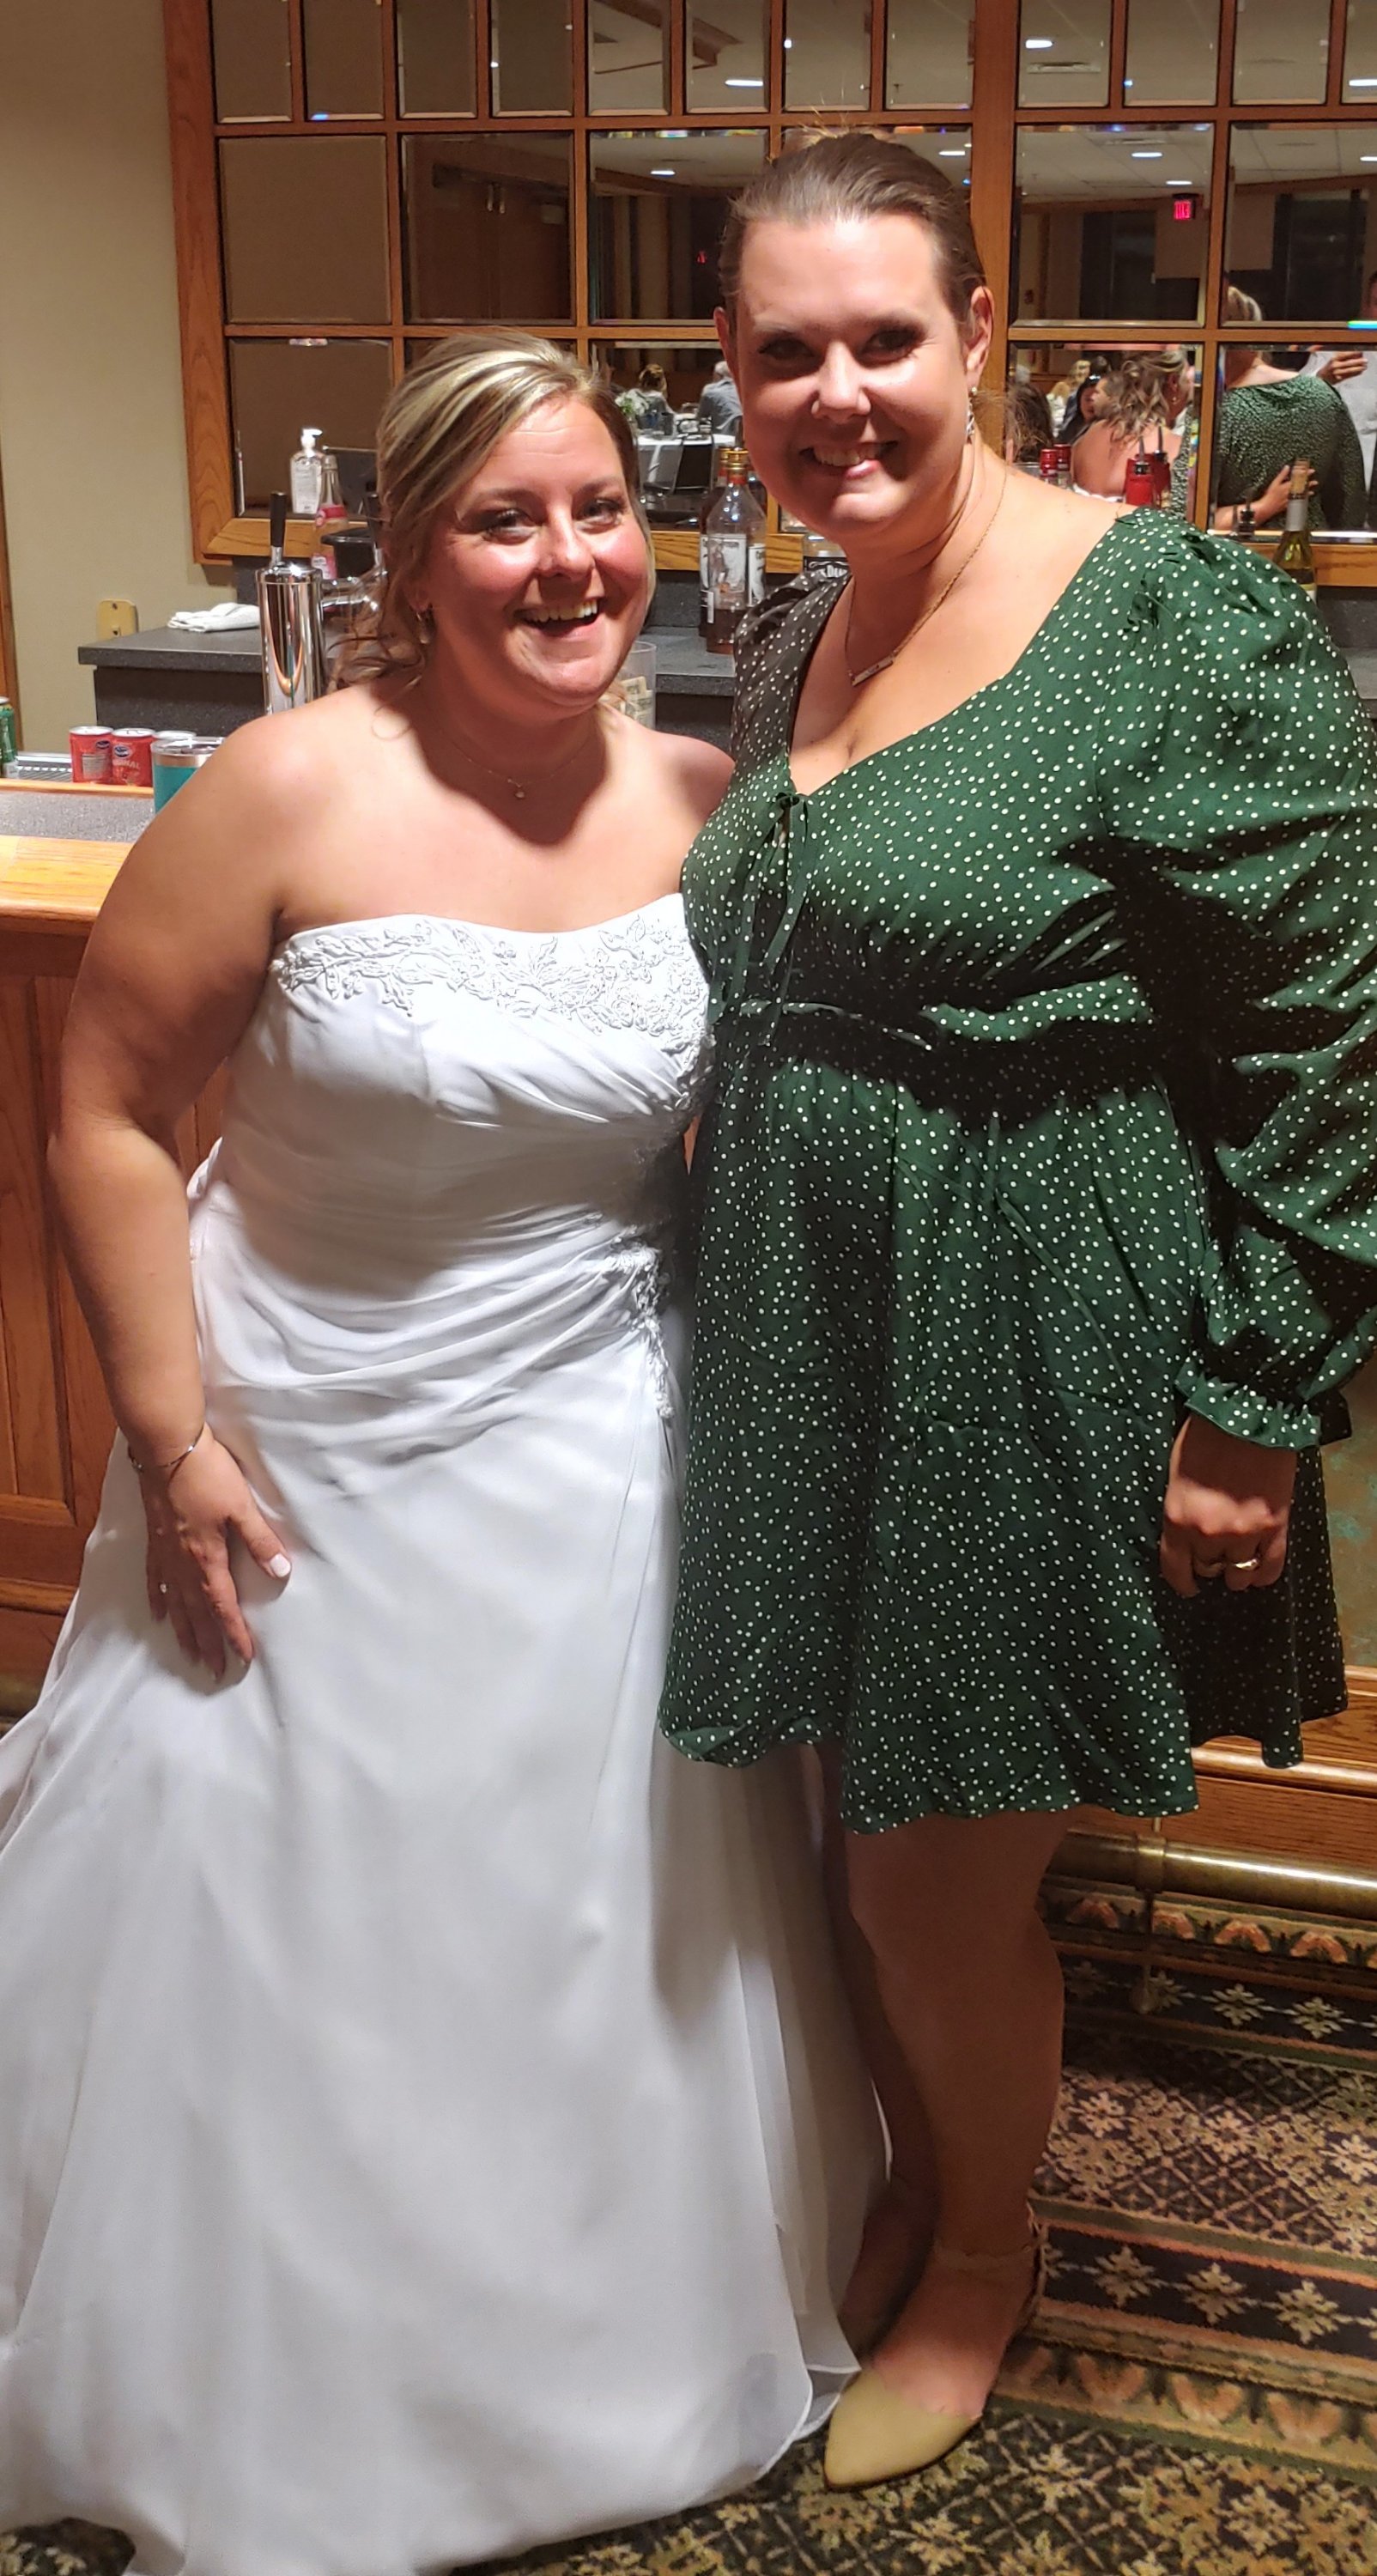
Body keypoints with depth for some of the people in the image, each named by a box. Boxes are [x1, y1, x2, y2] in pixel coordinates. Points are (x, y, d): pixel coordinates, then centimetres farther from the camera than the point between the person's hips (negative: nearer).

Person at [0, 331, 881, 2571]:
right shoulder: (295, 791, -18)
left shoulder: (704, 802, -6)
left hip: (597, 1447, 3)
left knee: (586, 1912, 17)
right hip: (305, 1451, -3)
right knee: (276, 1919, 14)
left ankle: (603, 2369, 44)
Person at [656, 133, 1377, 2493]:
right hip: (808, 1329, 7)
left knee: (939, 1877, 8)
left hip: (1034, 1358, -6)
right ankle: (912, 2186, 47)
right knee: (855, 1831, 20)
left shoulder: (1178, 624, -16)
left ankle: (984, 2255, 39)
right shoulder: (788, 646, 7)